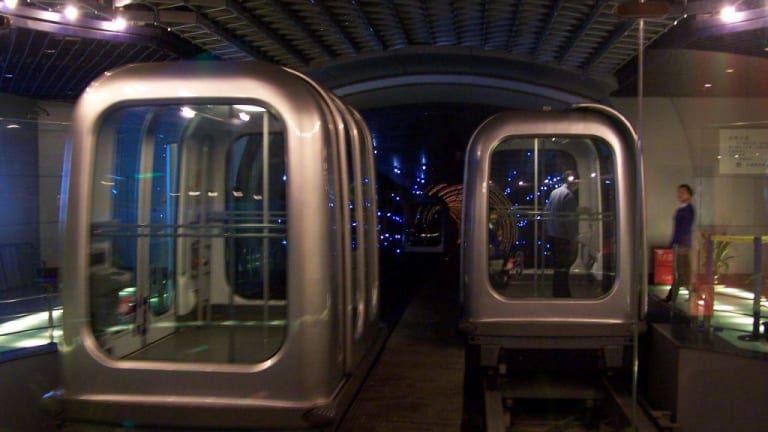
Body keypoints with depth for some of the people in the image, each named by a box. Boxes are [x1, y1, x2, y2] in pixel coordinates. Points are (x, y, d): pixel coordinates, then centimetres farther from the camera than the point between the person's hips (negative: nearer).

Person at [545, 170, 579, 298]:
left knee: (559, 266, 16)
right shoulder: (569, 195, -15)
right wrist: (573, 239, -15)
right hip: (563, 237, -8)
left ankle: (564, 294, 25)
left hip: (552, 235, 9)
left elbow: (547, 211, 14)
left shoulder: (554, 192, 11)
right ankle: (560, 295, 3)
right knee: (562, 268, -2)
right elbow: (571, 219, -19)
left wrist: (547, 233, 19)